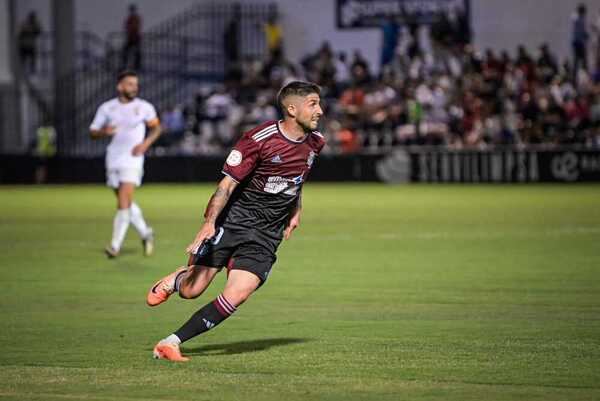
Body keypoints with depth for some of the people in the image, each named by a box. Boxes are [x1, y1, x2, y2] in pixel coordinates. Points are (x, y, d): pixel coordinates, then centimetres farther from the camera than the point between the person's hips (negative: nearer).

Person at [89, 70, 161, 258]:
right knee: (126, 203, 11)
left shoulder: (144, 107, 0)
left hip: (132, 160, -3)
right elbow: (93, 133, 8)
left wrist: (146, 143, -4)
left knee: (123, 203, -15)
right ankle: (145, 233, 32)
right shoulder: (107, 108, 4)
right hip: (113, 161, 3)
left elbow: (156, 127, 13)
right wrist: (104, 132, -14)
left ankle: (116, 245, -12)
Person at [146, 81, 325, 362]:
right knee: (192, 290, -2)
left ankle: (173, 342, -7)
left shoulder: (315, 142, 4)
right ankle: (174, 281, 37)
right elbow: (228, 183, -17)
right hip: (232, 222, -4)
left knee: (237, 295, -16)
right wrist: (209, 223, -26)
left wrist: (296, 211, 24)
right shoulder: (259, 139, -16)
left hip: (267, 235, 4)